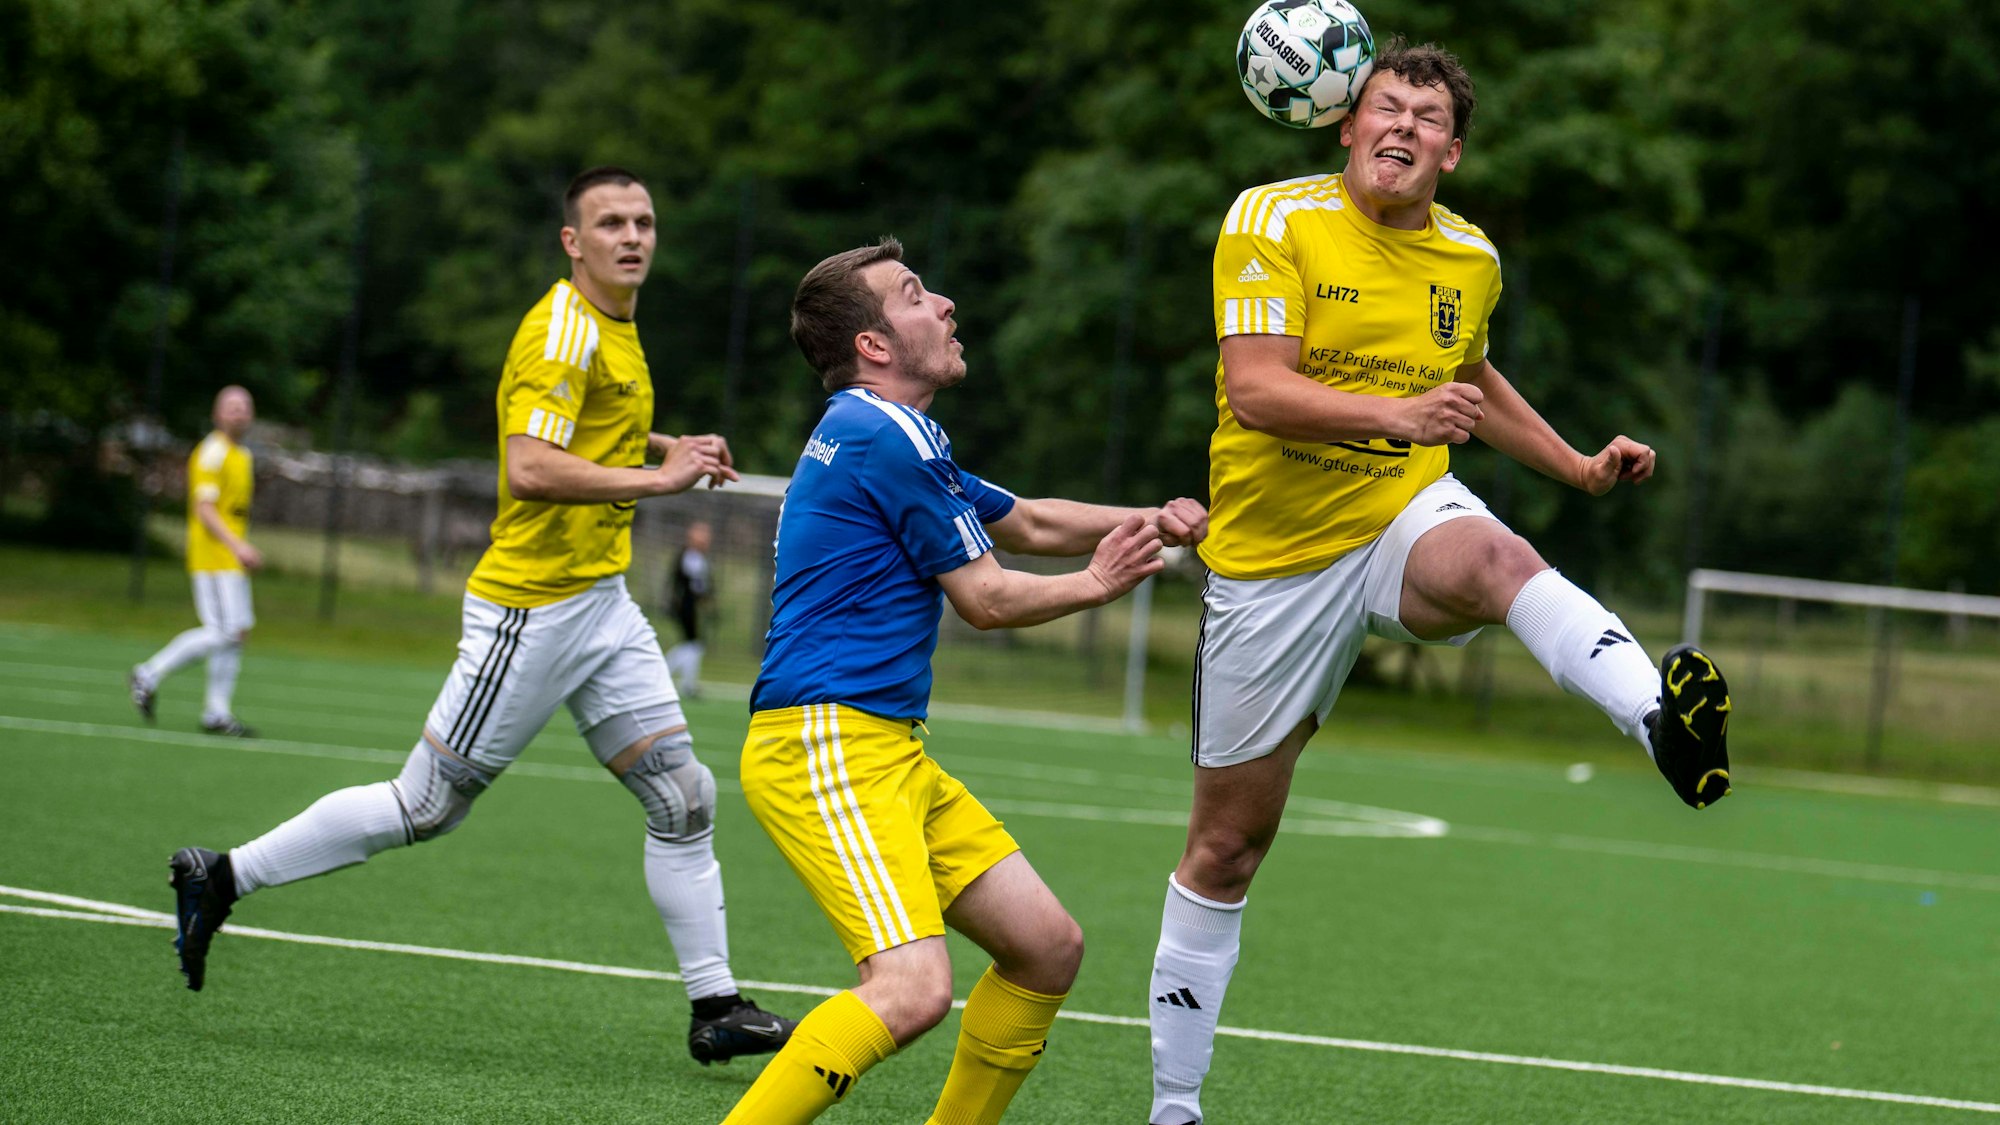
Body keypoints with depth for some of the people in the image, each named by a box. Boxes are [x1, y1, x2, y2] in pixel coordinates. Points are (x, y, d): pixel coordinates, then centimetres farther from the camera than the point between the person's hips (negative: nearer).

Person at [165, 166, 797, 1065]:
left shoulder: (613, 328, 14)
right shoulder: (563, 332, -17)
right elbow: (528, 468, -29)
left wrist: (666, 446, 17)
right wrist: (658, 478, -26)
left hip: (602, 603, 9)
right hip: (533, 609, -9)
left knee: (682, 799, 3)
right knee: (426, 805, -3)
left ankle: (715, 1008, 7)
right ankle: (222, 877, 9)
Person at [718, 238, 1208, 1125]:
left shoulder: (883, 436, 21)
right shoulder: (887, 438, -12)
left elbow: (1028, 521, 32)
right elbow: (986, 598, -6)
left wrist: (1152, 522, 16)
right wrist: (1099, 583, 11)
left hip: (889, 752, 11)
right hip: (825, 746, -11)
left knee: (1048, 948, 10)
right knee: (914, 987, -26)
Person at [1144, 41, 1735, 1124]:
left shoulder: (1471, 258, 6)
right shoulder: (1273, 221, -10)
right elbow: (1254, 390, -23)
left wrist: (1579, 466, 21)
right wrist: (1397, 412, -37)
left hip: (1407, 514, 2)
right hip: (1274, 550, -2)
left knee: (1494, 560, -37)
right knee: (1227, 839, 5)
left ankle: (1661, 720, -66)